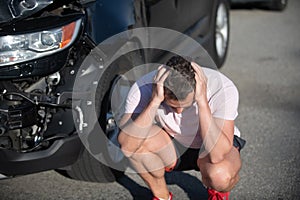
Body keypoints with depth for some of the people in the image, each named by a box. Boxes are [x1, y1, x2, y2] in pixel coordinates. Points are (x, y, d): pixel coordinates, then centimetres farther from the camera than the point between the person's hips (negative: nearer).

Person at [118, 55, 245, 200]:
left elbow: (217, 155, -40)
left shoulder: (223, 89, -31)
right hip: (171, 149, 2)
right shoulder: (144, 88, -27)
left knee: (220, 174, -37)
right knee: (133, 138, -29)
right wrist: (155, 101, -43)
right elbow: (126, 143, -37)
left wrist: (202, 100, -44)